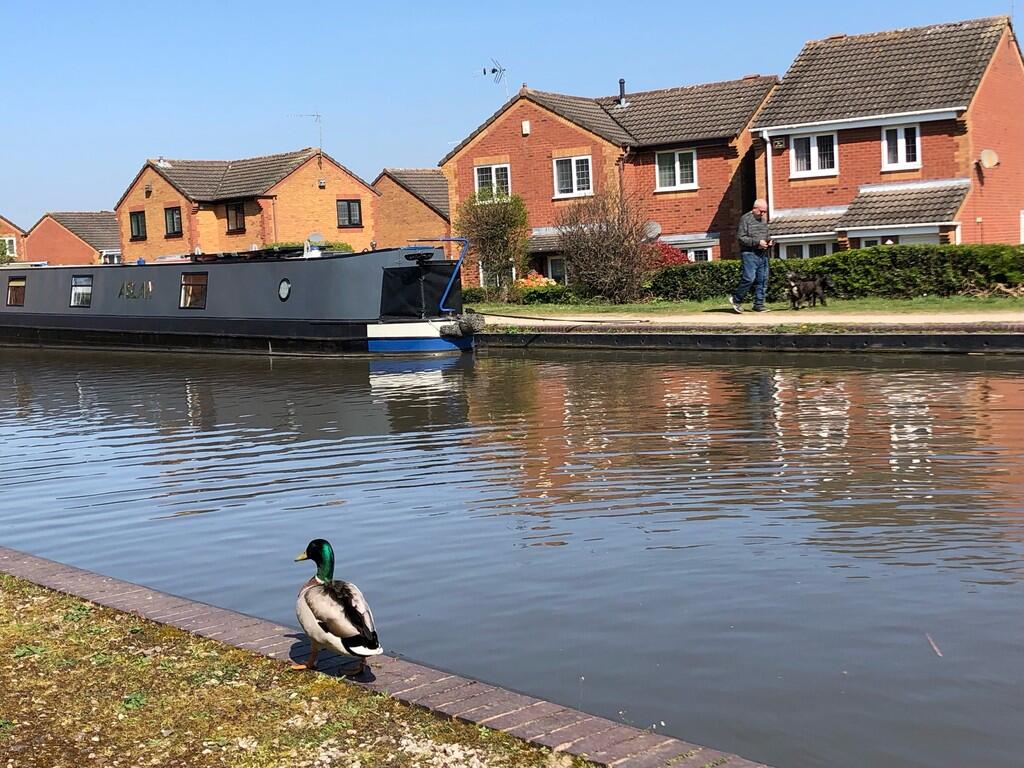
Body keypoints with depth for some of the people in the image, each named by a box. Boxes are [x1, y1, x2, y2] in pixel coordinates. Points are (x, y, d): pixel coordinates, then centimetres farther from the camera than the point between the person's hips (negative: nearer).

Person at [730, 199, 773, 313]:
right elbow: (740, 237, -12)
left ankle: (759, 304, 10)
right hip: (749, 253, -7)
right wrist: (757, 242, -17)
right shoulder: (745, 219, -4)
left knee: (763, 280, 3)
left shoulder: (763, 220, 20)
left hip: (763, 254, 7)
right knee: (749, 278, -15)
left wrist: (769, 241, 7)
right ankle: (736, 300, 1)